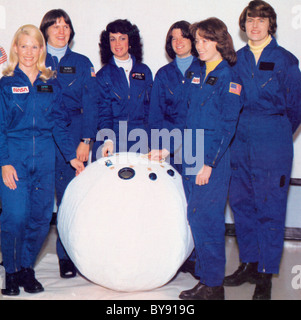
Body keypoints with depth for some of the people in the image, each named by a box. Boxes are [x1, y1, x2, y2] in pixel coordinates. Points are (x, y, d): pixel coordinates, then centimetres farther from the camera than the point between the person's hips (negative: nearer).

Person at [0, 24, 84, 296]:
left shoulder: (51, 84, 11)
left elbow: (59, 123, 13)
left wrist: (72, 156, 6)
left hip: (44, 158, 3)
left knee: (41, 217, 2)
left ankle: (27, 269, 20)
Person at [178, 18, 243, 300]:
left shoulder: (228, 78, -8)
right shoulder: (198, 75, 15)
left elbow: (227, 126, -13)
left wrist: (209, 163, -17)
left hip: (213, 159, -7)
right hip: (192, 155, 7)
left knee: (205, 218, -6)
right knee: (196, 218, 9)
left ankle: (213, 286, 5)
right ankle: (206, 278, 20)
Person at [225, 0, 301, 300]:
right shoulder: (235, 60, 10)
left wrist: (276, 134, 10)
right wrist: (239, 131, 11)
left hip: (272, 143, -4)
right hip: (239, 140, 4)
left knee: (269, 208, -1)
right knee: (240, 203, 9)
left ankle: (265, 275, 8)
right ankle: (249, 264, 24)